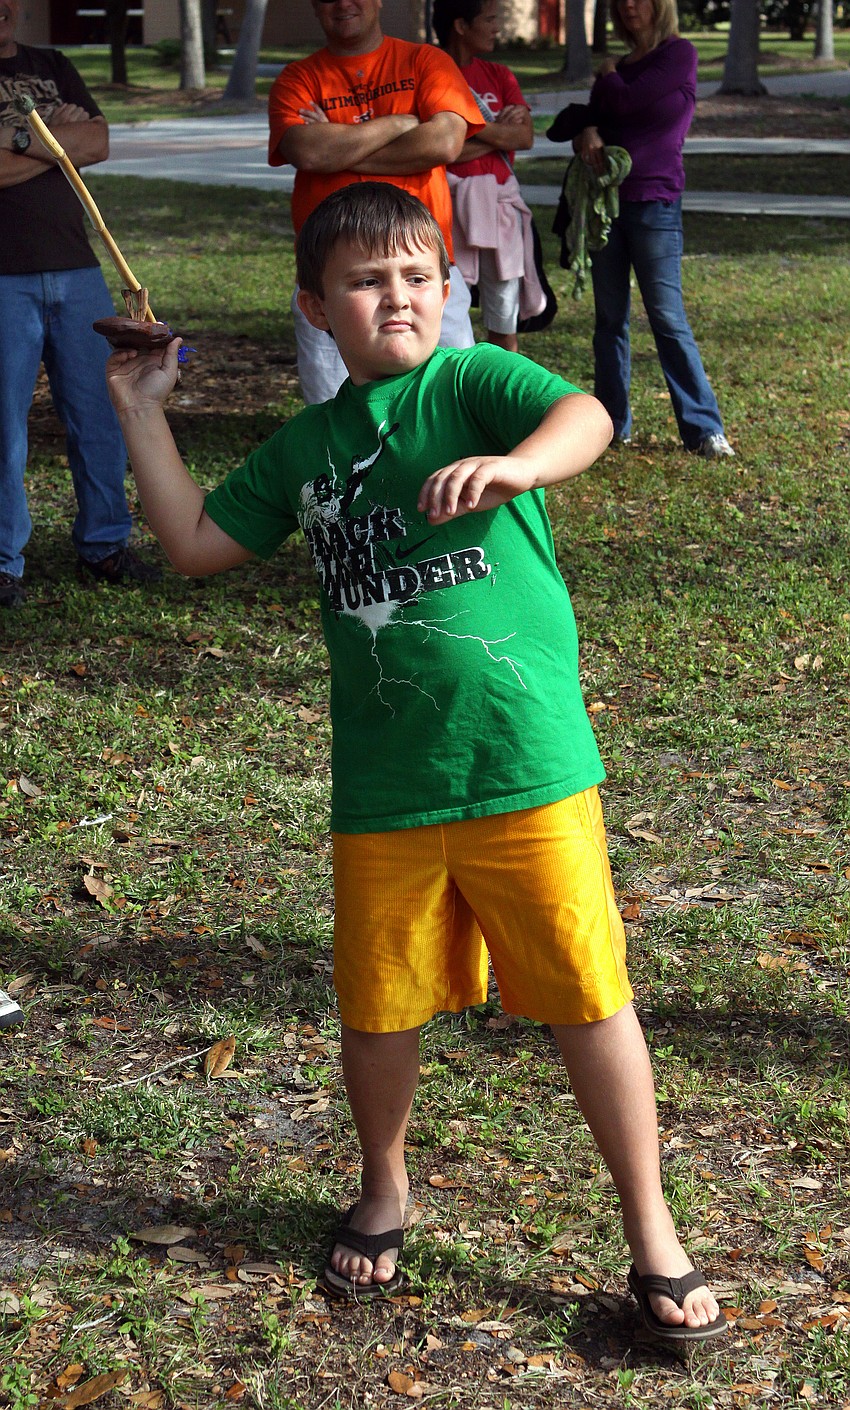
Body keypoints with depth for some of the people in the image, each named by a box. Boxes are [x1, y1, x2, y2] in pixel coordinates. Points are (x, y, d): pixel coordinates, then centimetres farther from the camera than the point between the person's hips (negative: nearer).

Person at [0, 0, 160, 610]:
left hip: (76, 268, 5)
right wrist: (57, 140, -6)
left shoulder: (54, 68, 16)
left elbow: (99, 143, 0)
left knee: (101, 415, 6)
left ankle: (104, 544, 19)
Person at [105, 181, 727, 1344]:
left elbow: (586, 418, -23)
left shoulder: (471, 381, -5)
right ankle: (384, 1193, 41)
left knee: (589, 998, 2)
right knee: (378, 1007, 15)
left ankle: (652, 1233, 19)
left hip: (525, 766, -4)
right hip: (382, 783, 4)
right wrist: (143, 414, 15)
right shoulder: (303, 449, 11)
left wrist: (513, 465, -44)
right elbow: (196, 543, 17)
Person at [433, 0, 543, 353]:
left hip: (499, 201, 5)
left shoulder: (499, 76, 13)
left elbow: (525, 136, 0)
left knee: (504, 318, 9)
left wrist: (476, 127, -11)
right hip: (449, 203, -5)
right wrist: (499, 132, -8)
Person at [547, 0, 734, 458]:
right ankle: (612, 423, 15)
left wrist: (608, 77, 7)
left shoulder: (679, 55, -3)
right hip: (606, 199, 6)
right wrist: (585, 130, -14)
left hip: (654, 203, -6)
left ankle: (705, 429, -5)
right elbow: (563, 123, 9)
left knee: (667, 316, -9)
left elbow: (627, 103, -14)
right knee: (609, 318, 8)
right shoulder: (618, 67, 15)